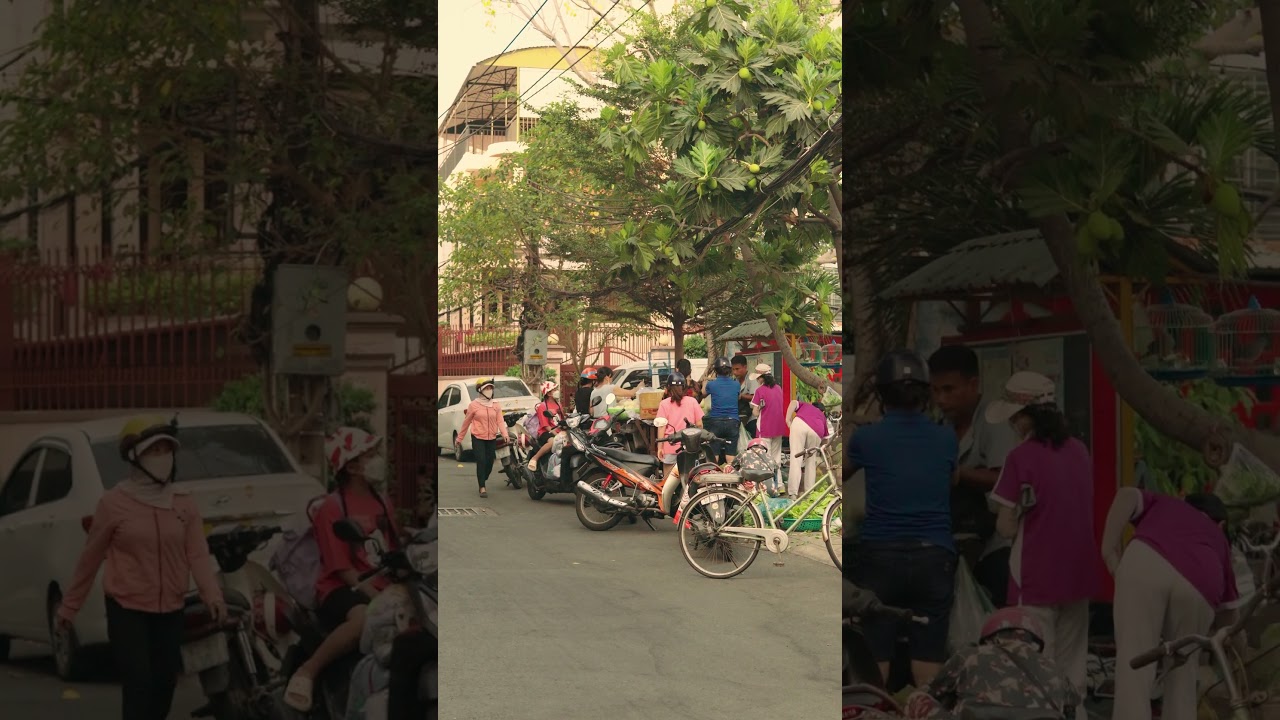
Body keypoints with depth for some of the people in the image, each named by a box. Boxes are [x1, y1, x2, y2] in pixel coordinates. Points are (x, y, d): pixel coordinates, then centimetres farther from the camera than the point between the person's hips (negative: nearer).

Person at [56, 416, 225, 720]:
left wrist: (213, 595, -22)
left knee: (165, 683, 11)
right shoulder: (114, 503, -8)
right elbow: (91, 558, 0)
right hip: (126, 610, -4)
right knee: (138, 684, -13)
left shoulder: (184, 504, 3)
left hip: (170, 611, 5)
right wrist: (69, 606, 5)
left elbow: (198, 555, -6)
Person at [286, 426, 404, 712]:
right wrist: (376, 596, -22)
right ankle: (307, 671, -23)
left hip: (383, 589, 7)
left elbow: (397, 553, 16)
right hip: (342, 591, -7)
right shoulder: (333, 507, -4)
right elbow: (343, 567, -12)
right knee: (365, 618, -40)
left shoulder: (383, 504, 18)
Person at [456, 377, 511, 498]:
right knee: (481, 462, -12)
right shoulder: (474, 405, -3)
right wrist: (459, 438, 6)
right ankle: (482, 488, -8)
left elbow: (500, 421, -3)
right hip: (478, 438, -4)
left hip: (492, 438, 4)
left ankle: (483, 482, 32)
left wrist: (505, 434, -20)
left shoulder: (496, 405, 6)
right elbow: (466, 422, 3)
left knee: (489, 463, 8)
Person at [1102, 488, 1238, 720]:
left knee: (1133, 664, -6)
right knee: (1182, 675, 20)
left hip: (1148, 562, -2)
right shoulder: (1218, 542, 41)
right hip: (1200, 586, 2)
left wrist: (1109, 550, 12)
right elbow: (1227, 612, 46)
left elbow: (1127, 495, 15)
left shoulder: (1162, 504, 39)